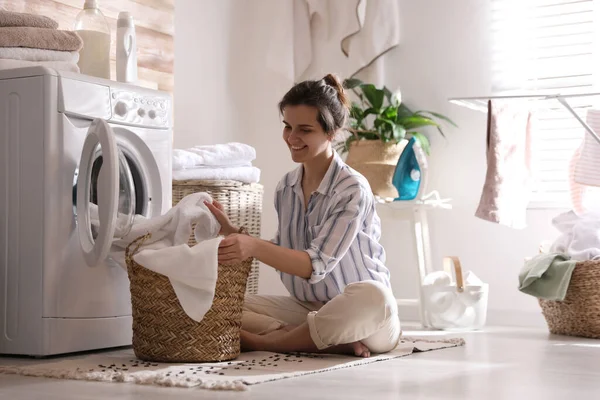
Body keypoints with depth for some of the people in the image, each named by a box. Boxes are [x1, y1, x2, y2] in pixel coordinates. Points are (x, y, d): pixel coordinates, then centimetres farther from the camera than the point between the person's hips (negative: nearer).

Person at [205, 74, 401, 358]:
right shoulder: (285, 188, 6)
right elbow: (284, 255, 11)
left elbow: (317, 265, -23)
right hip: (306, 307, 6)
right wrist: (232, 233, -1)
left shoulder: (352, 189, -15)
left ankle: (264, 341, -24)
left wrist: (254, 247, -36)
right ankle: (333, 342, -23)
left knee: (371, 296, -41)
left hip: (358, 313, -5)